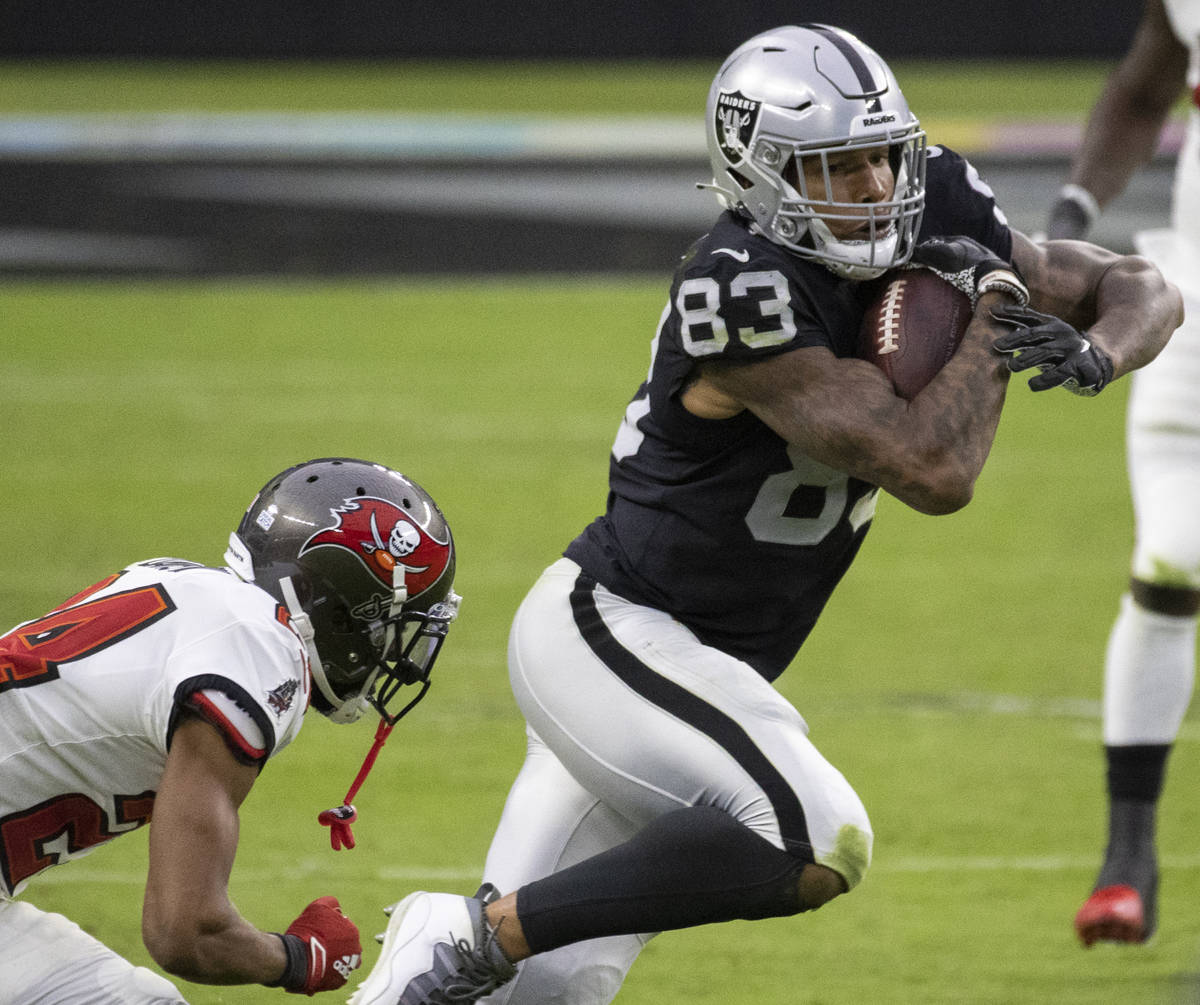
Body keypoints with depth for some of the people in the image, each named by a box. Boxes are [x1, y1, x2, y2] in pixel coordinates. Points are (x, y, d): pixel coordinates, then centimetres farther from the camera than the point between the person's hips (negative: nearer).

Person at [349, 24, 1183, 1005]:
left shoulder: (937, 222, -1)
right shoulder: (747, 296, -25)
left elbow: (1143, 292, 7)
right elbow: (934, 472, -28)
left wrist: (1092, 353, -16)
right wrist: (998, 305, -15)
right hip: (607, 632, -9)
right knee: (818, 842, -26)